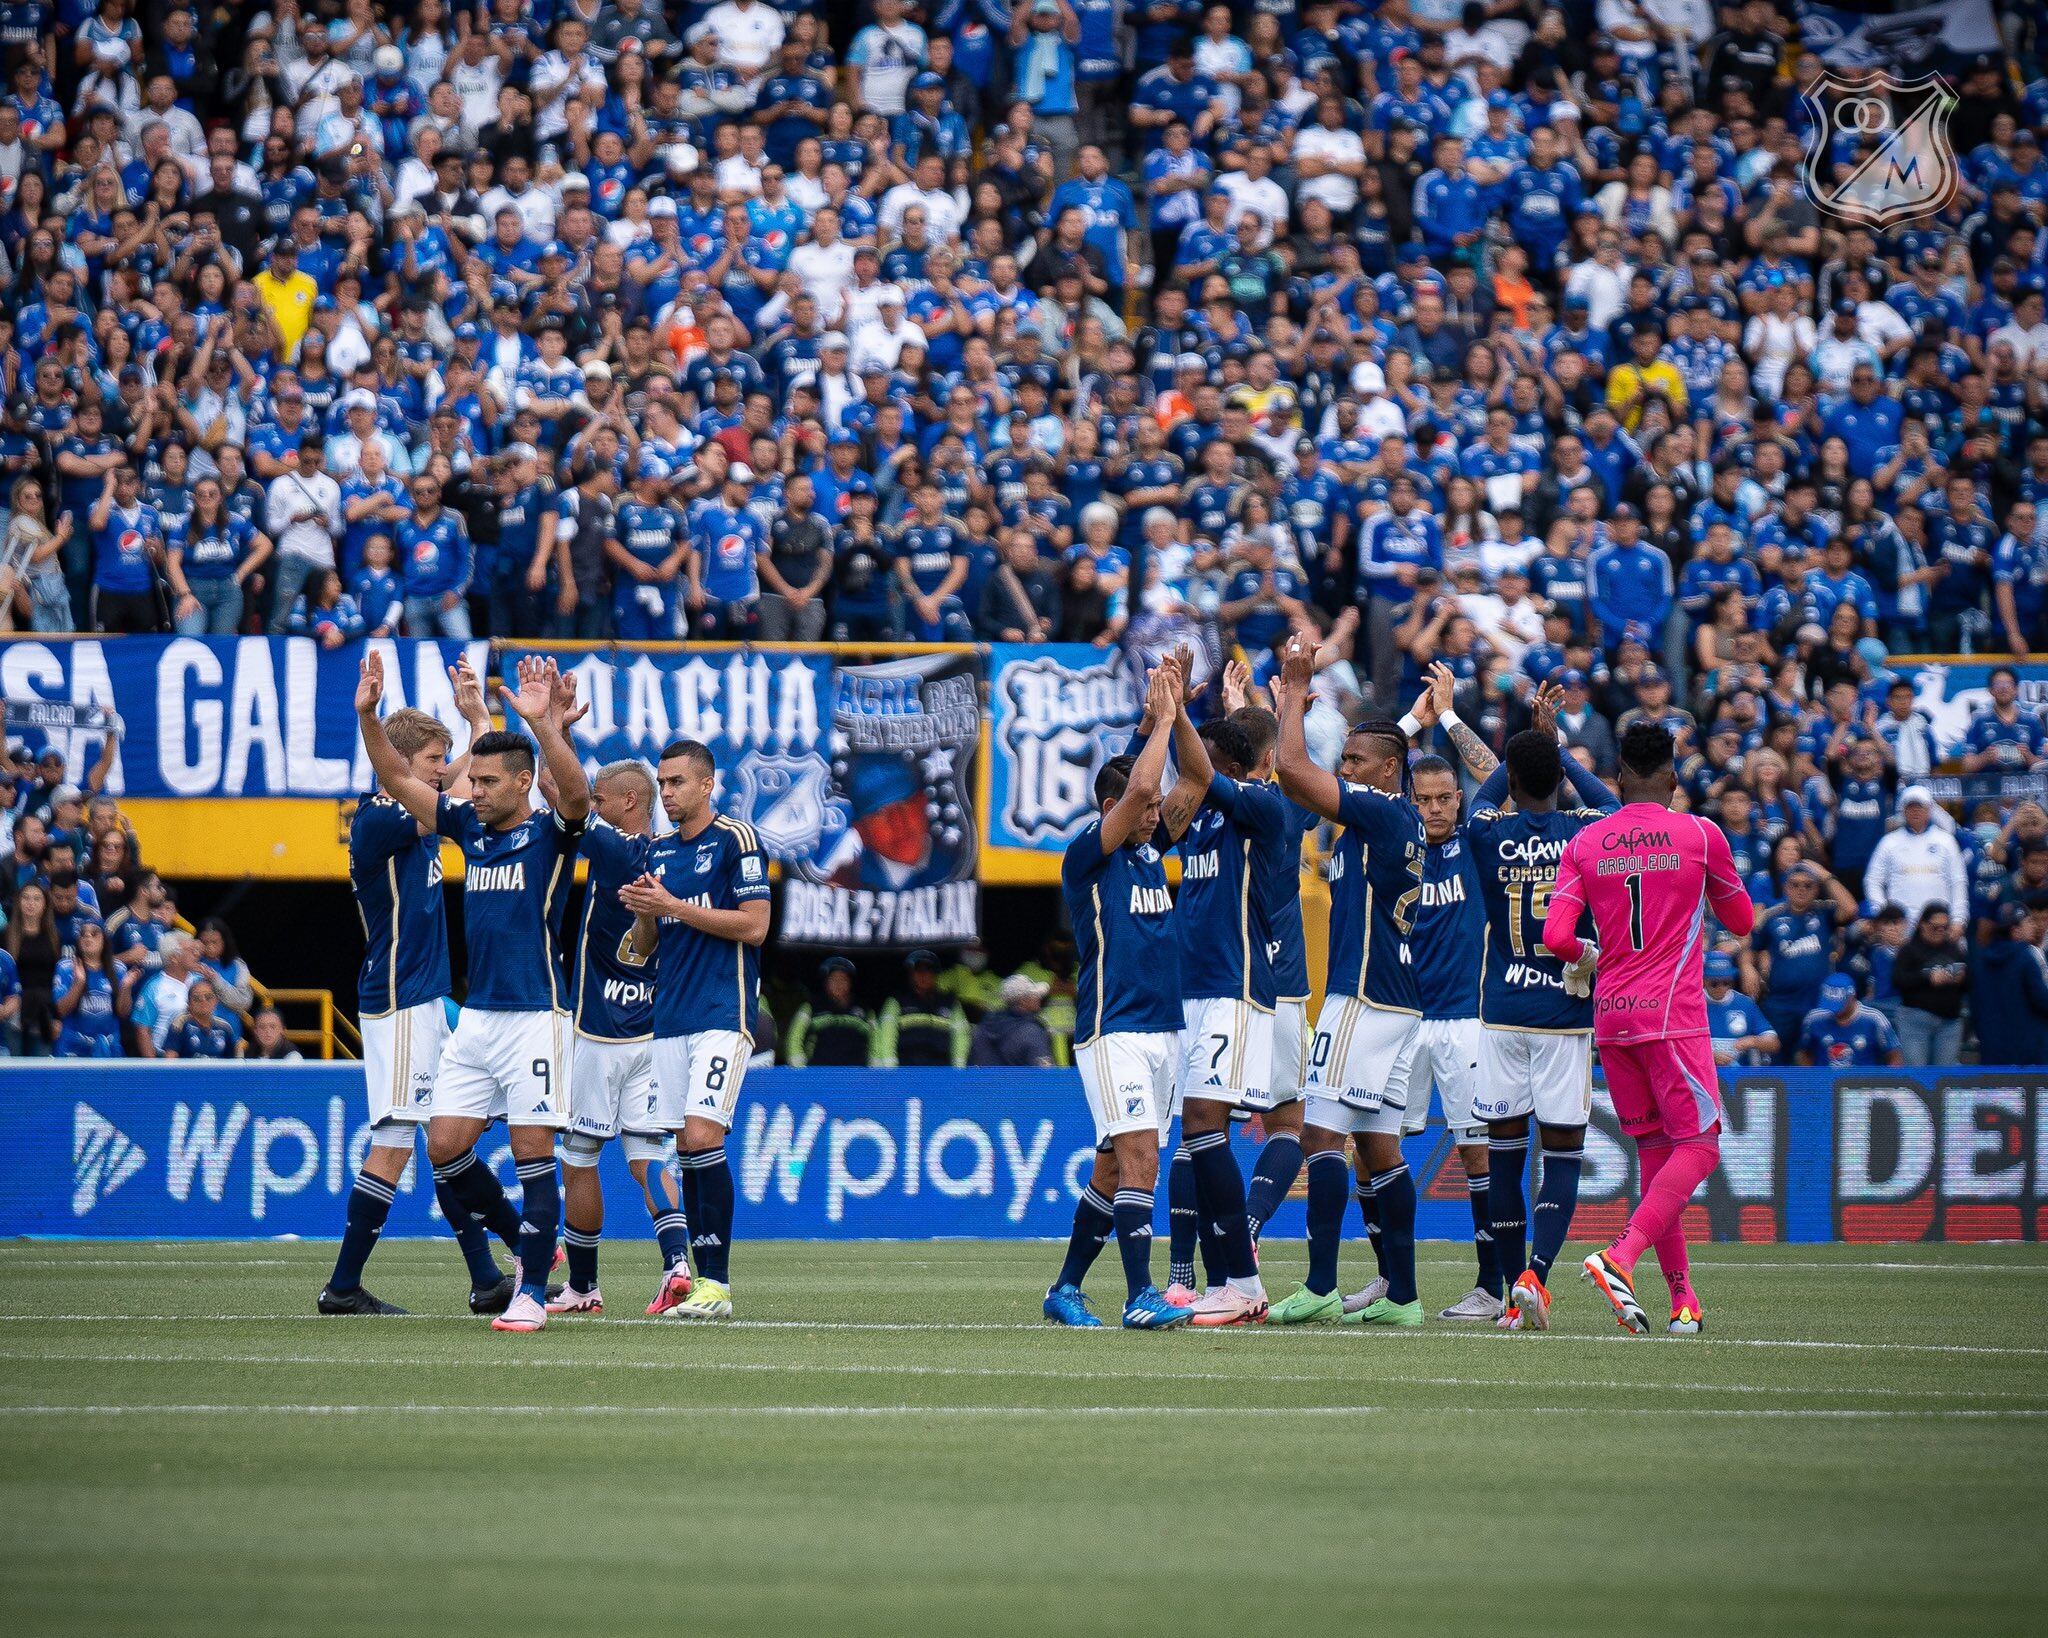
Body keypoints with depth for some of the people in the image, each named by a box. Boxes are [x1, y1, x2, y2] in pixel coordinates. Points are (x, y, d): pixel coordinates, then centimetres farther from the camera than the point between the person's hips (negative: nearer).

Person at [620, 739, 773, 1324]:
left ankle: (717, 1283, -16)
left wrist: (673, 907, -13)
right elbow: (643, 946, 21)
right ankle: (704, 1281, 5)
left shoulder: (736, 840, -4)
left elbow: (754, 925, -11)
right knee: (686, 1146, 3)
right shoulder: (659, 851, 17)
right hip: (670, 1018, 7)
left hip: (723, 1012, -7)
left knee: (703, 1136, -17)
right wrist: (641, 913, -2)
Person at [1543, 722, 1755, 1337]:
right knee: (1697, 1147, -3)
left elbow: (1555, 936, -4)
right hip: (1672, 1013, -4)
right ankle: (1619, 1258, -25)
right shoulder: (1699, 834, -2)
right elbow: (1741, 922, 11)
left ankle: (1682, 1297, 10)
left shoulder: (1584, 843, 5)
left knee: (1655, 1153, 12)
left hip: (1610, 1016, 4)